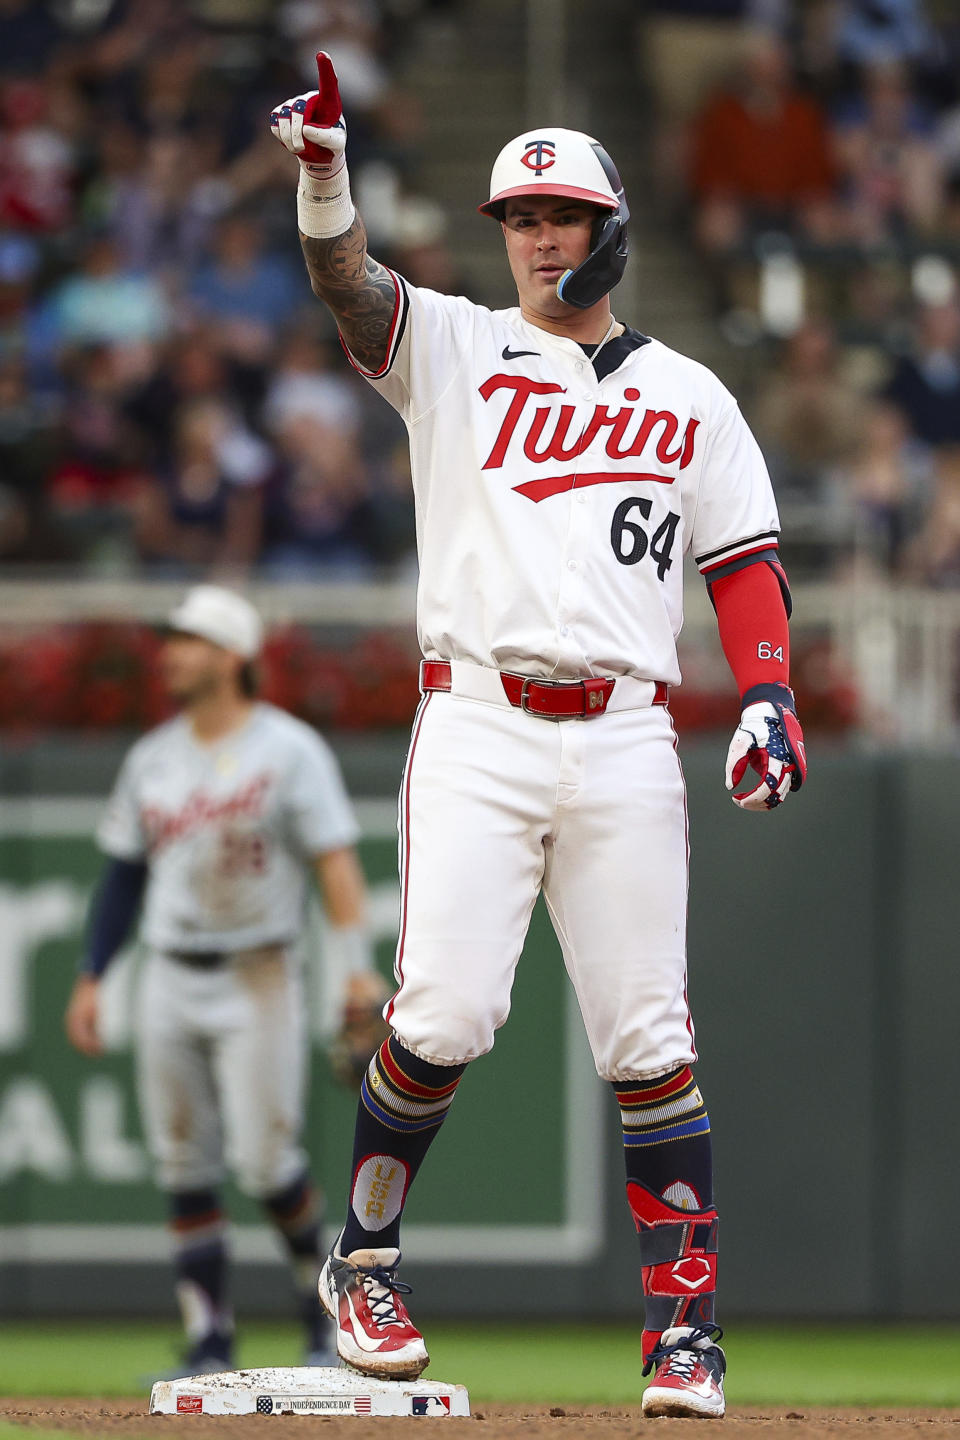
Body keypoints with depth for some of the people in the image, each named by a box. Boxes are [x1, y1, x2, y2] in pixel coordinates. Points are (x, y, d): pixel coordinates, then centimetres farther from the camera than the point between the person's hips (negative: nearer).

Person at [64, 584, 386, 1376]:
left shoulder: (289, 748, -6)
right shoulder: (153, 758, 11)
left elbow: (336, 859, -12)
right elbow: (125, 872, 16)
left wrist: (360, 968, -23)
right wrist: (91, 977, 9)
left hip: (257, 982, -5)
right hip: (170, 978, 6)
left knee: (264, 1157, -11)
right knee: (184, 1165, 3)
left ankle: (324, 1302, 12)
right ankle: (210, 1343, 8)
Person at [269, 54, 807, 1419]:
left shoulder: (689, 397, 16)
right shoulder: (453, 348, 10)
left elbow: (743, 561, 13)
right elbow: (349, 284, -8)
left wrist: (768, 698, -3)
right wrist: (323, 170, -28)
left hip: (625, 738, 1)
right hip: (477, 728, -1)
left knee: (646, 1038, -4)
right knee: (444, 1013, -12)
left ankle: (685, 1321, 0)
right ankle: (363, 1261, 9)